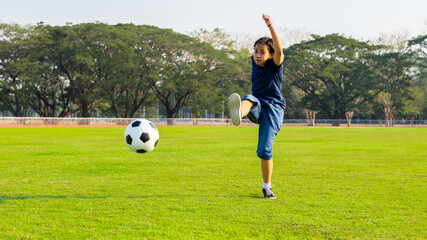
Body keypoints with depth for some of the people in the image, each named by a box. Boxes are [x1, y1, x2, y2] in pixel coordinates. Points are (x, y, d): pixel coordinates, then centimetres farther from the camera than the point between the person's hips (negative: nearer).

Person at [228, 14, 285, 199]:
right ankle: (238, 113, -74)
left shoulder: (275, 65, -8)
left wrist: (270, 26, -37)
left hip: (273, 108, -4)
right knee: (249, 99, -35)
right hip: (257, 107, 4)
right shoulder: (255, 62, 8)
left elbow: (279, 50, -29)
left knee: (264, 150, -13)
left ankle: (267, 187, 7)